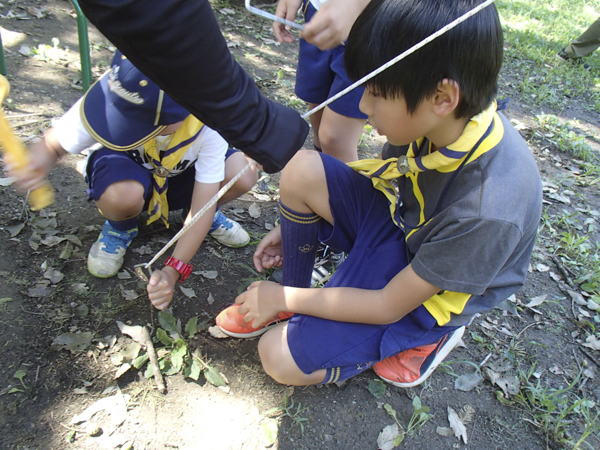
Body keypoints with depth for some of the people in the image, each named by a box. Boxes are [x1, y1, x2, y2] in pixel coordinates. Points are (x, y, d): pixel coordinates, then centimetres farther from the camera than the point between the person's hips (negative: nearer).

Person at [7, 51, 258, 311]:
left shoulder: (209, 123, -33)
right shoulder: (110, 97, -34)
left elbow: (203, 204, -29)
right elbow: (51, 145, -20)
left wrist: (173, 271, -34)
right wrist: (39, 162, -44)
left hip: (180, 179, 1)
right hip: (124, 167, -1)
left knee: (243, 173, -29)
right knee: (123, 194, -40)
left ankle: (205, 215, 6)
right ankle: (120, 228, -1)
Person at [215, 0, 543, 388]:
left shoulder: (488, 209, -37)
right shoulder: (446, 118, -19)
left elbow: (389, 307, -25)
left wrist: (285, 299, -15)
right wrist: (298, 223, 3)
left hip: (424, 296, -5)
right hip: (398, 221, 6)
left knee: (280, 357, -10)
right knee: (301, 170, -19)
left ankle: (426, 335, 4)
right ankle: (297, 291, 4)